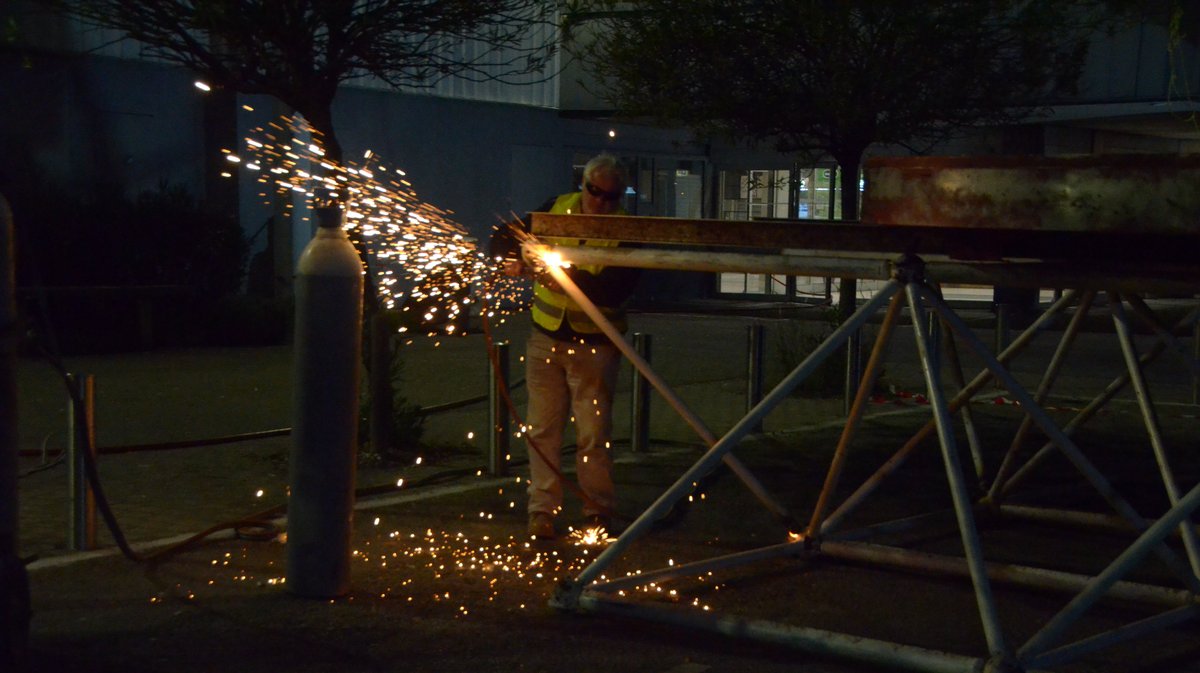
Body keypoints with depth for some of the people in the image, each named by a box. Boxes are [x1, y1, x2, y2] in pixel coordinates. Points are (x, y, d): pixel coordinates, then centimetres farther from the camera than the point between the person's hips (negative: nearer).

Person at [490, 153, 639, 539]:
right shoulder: (558, 207, 3)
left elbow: (617, 288, -22)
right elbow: (506, 237, 12)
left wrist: (569, 279, -33)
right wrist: (512, 259, -10)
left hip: (594, 343, -3)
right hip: (546, 336, 3)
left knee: (593, 432, -2)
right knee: (542, 427, 4)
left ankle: (598, 511, 11)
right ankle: (543, 510, 10)